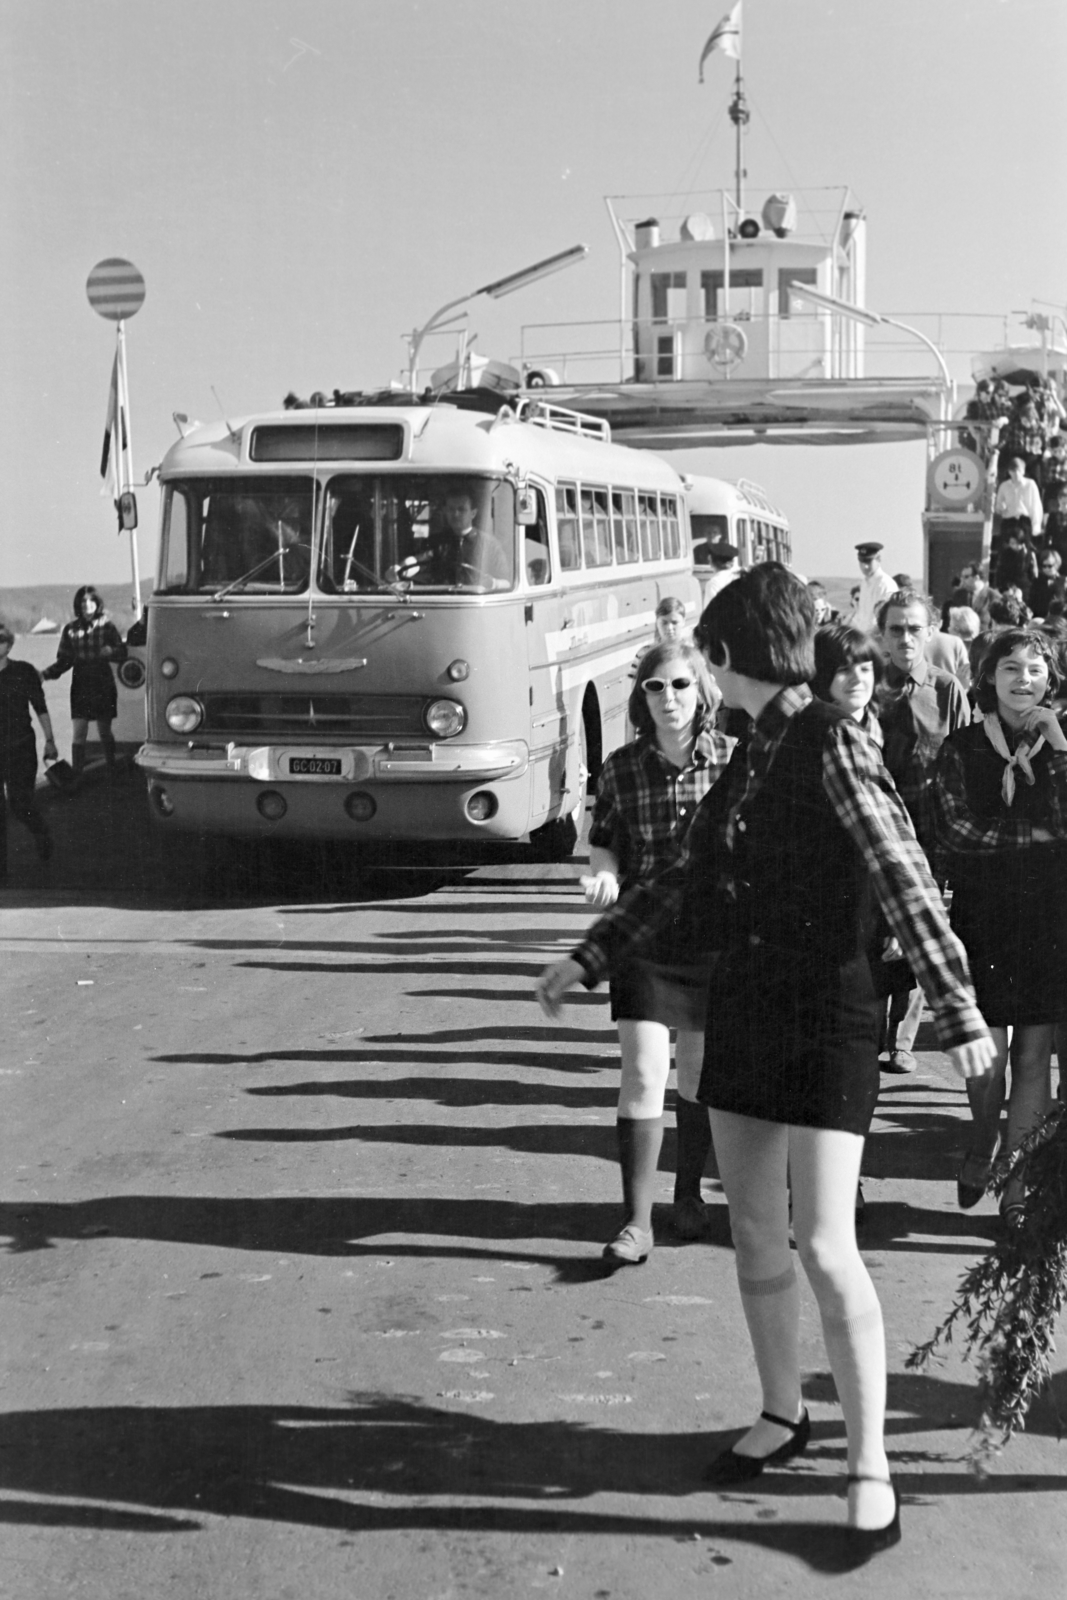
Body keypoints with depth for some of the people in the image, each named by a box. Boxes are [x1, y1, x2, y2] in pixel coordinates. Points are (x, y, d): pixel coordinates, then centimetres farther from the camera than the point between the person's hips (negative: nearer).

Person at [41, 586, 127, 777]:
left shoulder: (106, 626, -1)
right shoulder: (71, 630, 2)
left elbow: (122, 653, -2)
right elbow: (64, 661, 5)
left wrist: (111, 651, -24)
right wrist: (46, 674, -10)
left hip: (103, 687, -1)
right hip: (80, 688, 1)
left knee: (105, 732, 9)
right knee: (78, 734, -4)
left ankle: (112, 771, 24)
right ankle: (76, 776, -1)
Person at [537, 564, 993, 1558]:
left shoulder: (832, 744, -12)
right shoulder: (751, 752, 11)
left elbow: (904, 880, -18)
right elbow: (683, 880, 18)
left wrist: (957, 1012, -24)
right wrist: (588, 958, 17)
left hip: (825, 1026, -8)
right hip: (742, 1016, 8)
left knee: (824, 1247, -9)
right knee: (753, 1233, 13)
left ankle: (871, 1467, 3)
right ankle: (782, 1416, 30)